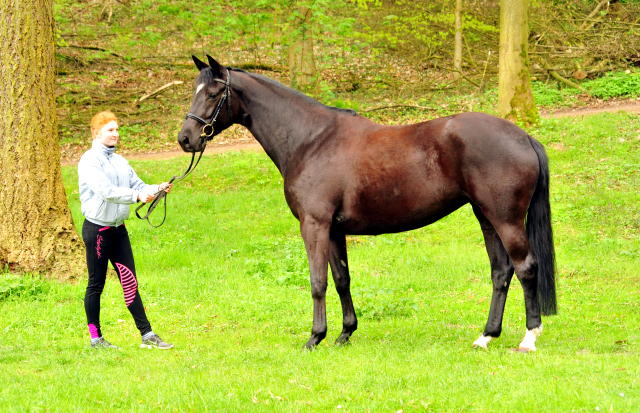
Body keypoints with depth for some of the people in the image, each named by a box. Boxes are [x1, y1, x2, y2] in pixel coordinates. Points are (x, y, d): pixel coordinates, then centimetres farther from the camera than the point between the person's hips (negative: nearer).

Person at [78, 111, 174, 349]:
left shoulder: (120, 161, 13)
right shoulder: (89, 161, -11)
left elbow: (137, 185, 7)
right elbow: (106, 191, -24)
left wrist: (158, 189, -13)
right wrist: (136, 195, -32)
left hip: (118, 229, 7)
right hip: (97, 229, -7)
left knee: (130, 282, 5)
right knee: (96, 284, 2)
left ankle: (147, 336, 4)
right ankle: (95, 338, 10)